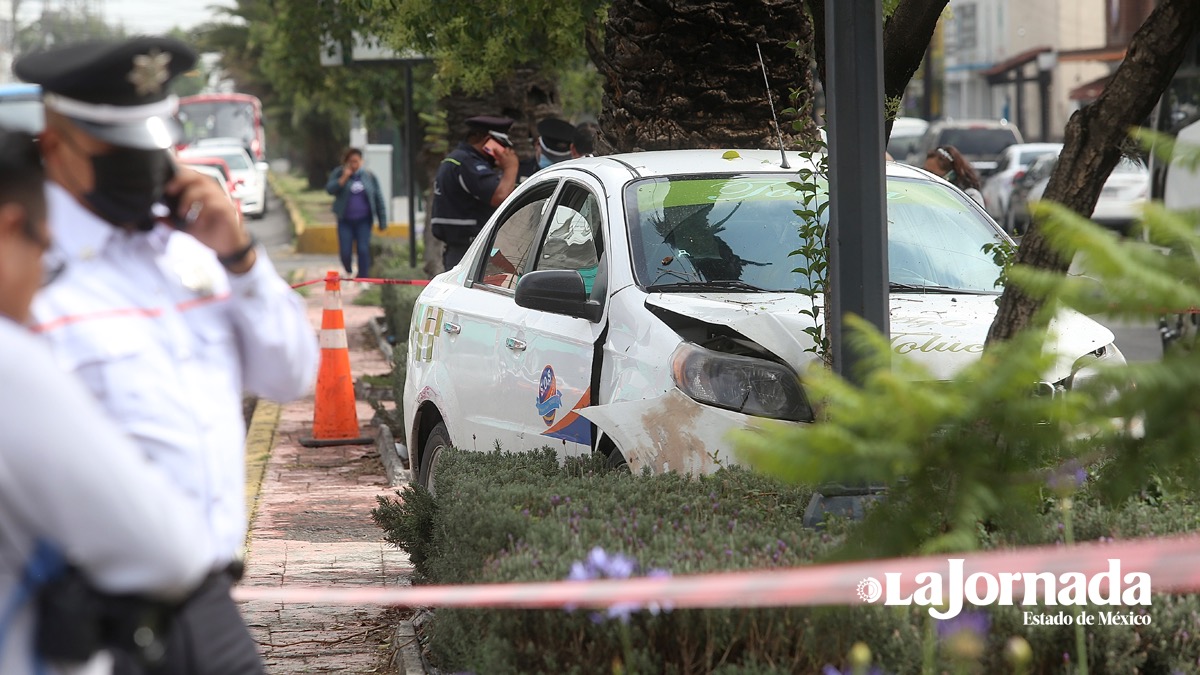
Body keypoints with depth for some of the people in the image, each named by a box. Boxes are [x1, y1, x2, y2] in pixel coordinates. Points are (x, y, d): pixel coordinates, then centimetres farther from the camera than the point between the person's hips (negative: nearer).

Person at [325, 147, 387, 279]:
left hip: (363, 220, 0)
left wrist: (382, 222, 5)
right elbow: (330, 189, -12)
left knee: (363, 250, -10)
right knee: (345, 252, -3)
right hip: (345, 220, 0)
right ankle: (348, 274, 26)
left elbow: (378, 199, 7)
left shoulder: (369, 176, 4)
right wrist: (344, 178, -22)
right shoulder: (338, 174, 2)